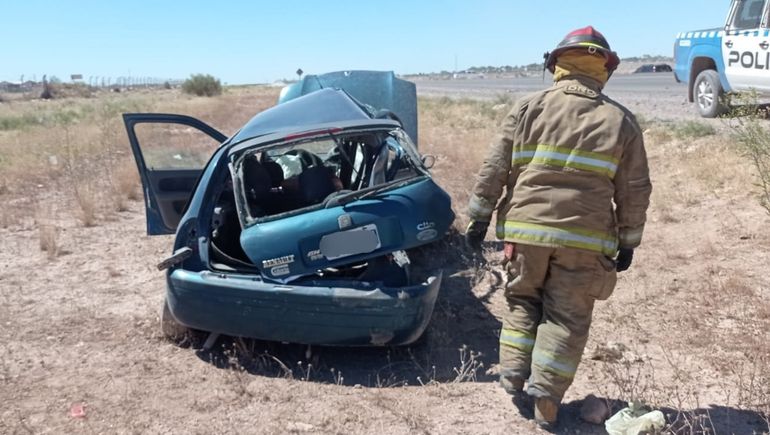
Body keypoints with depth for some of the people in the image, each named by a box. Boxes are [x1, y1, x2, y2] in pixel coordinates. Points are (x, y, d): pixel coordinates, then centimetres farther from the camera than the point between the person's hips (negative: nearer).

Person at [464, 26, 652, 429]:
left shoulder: (528, 107, 2)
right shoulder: (621, 121, 4)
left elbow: (495, 167, 1)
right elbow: (635, 190, 6)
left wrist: (480, 216, 9)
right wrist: (627, 242, 14)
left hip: (525, 228, 1)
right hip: (585, 237, 0)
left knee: (523, 302, 20)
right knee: (567, 316, 10)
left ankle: (514, 376, 17)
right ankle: (544, 393, 7)